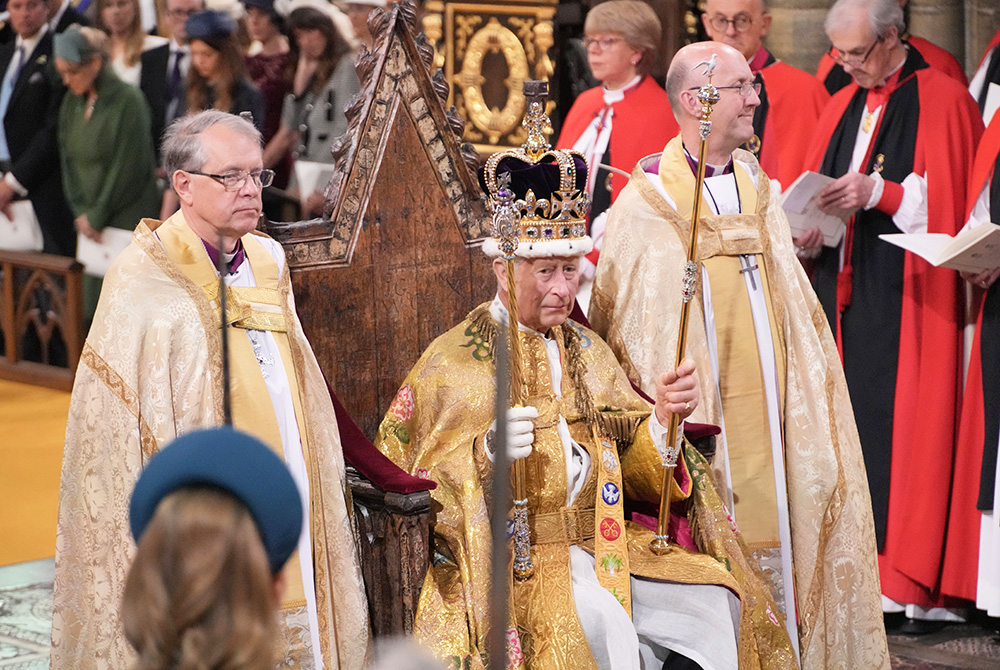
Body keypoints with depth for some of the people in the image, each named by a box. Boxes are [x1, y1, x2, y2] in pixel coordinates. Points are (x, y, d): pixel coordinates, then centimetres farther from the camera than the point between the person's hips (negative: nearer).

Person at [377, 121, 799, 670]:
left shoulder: (586, 351, 17)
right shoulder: (453, 361, 0)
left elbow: (631, 460, 13)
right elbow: (414, 482, -8)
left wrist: (662, 418, -8)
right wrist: (486, 453, -25)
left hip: (600, 542, 6)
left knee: (711, 600, -16)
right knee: (598, 620, -34)